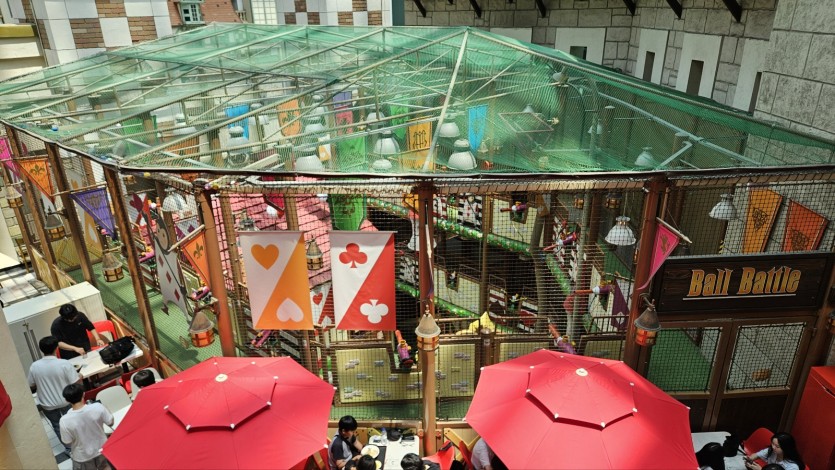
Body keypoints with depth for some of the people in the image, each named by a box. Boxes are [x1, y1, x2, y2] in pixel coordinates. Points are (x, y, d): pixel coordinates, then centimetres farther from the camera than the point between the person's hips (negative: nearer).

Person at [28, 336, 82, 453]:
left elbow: (32, 386, -2)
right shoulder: (64, 363, -24)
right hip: (65, 401, -1)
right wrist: (80, 377, 3)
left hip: (47, 404, 1)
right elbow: (75, 383, -19)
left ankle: (69, 448, 32)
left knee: (57, 426, 21)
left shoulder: (34, 366, -16)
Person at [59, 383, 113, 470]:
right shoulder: (98, 407, -27)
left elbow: (68, 442, -14)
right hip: (101, 449, 1)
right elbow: (110, 423, -11)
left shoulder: (65, 420, -28)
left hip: (82, 457, -1)